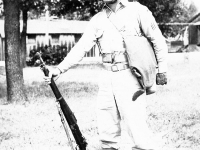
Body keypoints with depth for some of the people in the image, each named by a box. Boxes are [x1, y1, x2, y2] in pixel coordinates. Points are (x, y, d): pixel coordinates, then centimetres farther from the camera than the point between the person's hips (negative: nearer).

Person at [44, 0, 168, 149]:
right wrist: (60, 69, -7)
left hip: (129, 76, -5)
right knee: (107, 130, 8)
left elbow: (157, 40, 2)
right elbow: (81, 47, 4)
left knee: (137, 127, -9)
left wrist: (162, 69, 2)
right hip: (107, 78, 5)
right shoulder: (97, 20, 10)